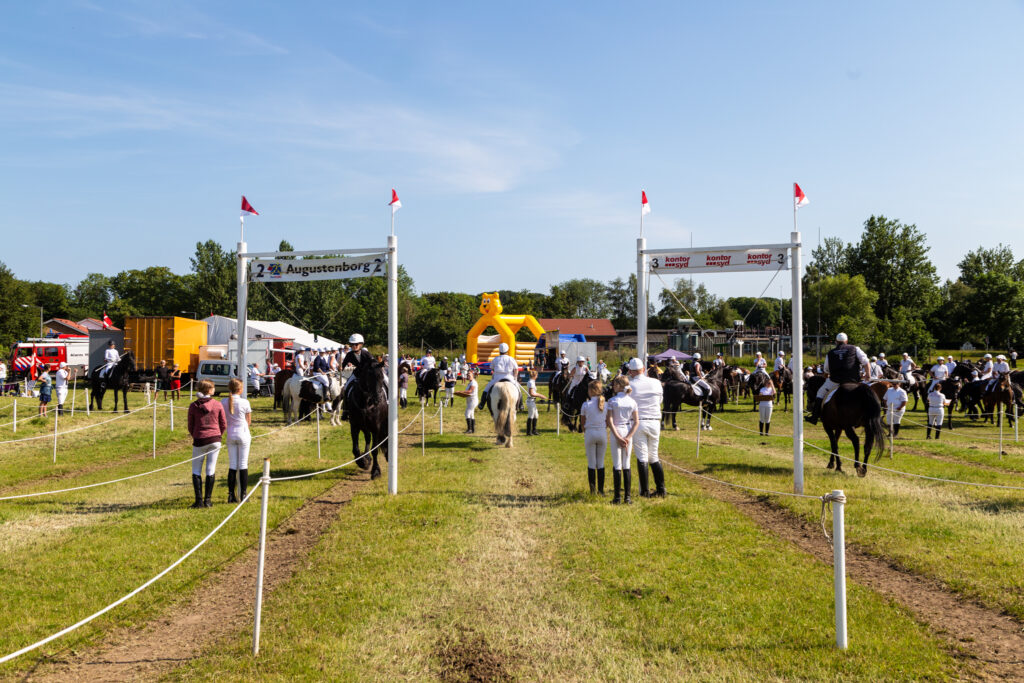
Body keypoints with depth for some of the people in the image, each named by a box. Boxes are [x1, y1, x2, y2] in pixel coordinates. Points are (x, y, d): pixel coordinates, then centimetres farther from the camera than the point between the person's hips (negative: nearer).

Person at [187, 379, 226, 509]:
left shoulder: (193, 406, -5)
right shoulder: (217, 405, -4)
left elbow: (190, 426, 3)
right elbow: (224, 424, 1)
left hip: (199, 441, -1)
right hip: (215, 441, 1)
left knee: (196, 471, 9)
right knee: (211, 470, 8)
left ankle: (199, 500, 4)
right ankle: (208, 500, 9)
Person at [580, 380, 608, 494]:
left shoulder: (586, 405, -8)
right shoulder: (605, 404, -1)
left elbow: (582, 423, 0)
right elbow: (607, 422, 5)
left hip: (590, 433, -2)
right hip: (602, 433, 2)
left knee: (591, 463, 6)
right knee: (601, 463, 10)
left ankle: (592, 490, 4)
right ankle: (601, 490, 10)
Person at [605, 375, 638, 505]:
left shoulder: (612, 401, -7)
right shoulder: (632, 402, 2)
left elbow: (610, 421, -12)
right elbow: (637, 422, -2)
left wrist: (617, 437, -11)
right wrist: (628, 437, -5)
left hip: (616, 433, -3)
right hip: (628, 433, 3)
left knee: (617, 466, 1)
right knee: (626, 466, 9)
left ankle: (617, 497, 1)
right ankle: (627, 496, 9)